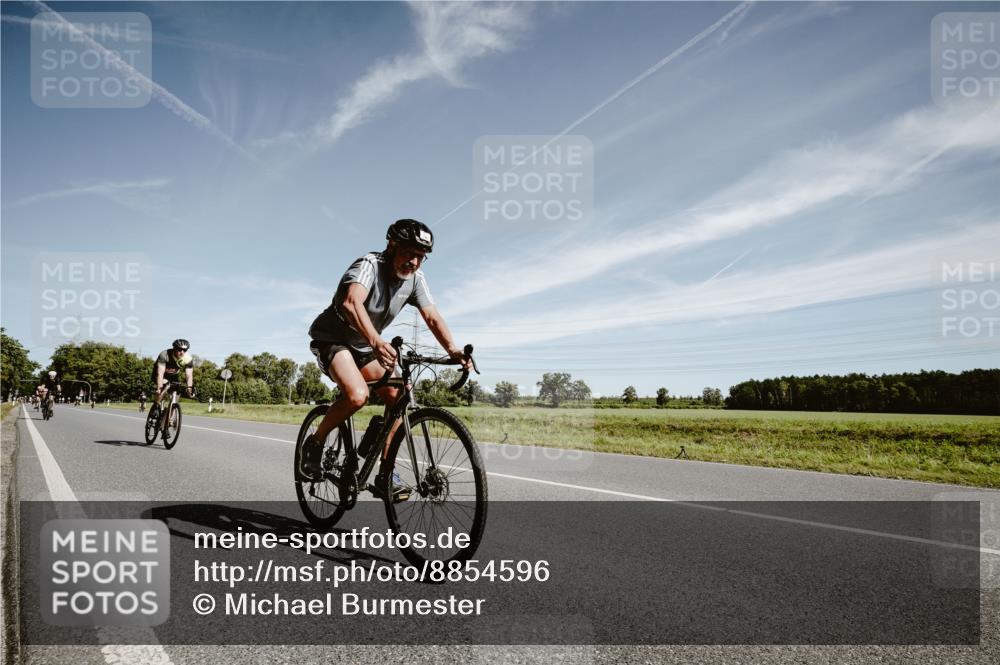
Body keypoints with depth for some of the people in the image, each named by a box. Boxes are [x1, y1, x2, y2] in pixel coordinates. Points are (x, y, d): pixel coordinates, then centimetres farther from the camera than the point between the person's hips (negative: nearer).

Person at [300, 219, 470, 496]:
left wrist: (453, 350, -33)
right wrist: (376, 341, -64)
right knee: (357, 395, -30)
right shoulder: (369, 265, -27)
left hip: (364, 346, 7)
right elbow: (351, 302, -46)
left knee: (397, 395, -9)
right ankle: (314, 443, -4)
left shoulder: (415, 278, -7)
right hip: (332, 338, -7)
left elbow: (432, 317, -14)